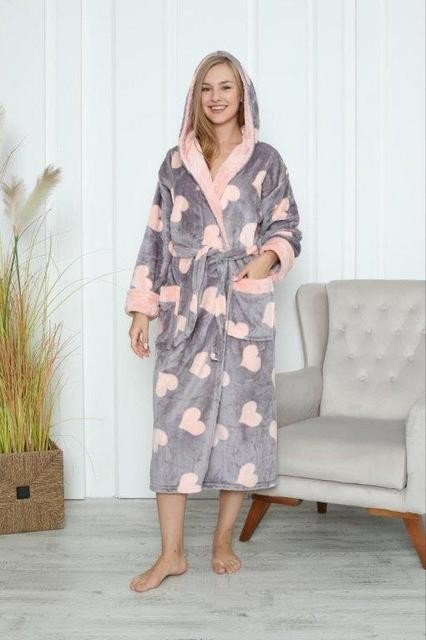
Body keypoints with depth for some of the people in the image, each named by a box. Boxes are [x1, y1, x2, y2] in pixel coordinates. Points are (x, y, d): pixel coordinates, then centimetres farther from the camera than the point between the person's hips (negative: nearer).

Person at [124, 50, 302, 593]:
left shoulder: (265, 160, 6)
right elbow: (156, 236, 8)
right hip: (185, 310, 1)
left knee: (242, 417, 3)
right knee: (175, 418, -2)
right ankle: (171, 553, 7)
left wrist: (269, 255, -19)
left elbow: (287, 226, 4)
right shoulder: (175, 162, 10)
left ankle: (224, 540, 20)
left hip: (246, 309, -1)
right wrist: (142, 307, 3)